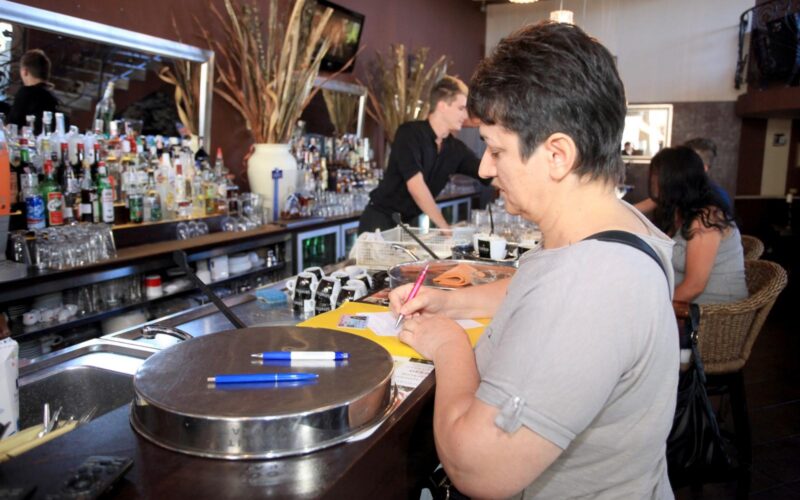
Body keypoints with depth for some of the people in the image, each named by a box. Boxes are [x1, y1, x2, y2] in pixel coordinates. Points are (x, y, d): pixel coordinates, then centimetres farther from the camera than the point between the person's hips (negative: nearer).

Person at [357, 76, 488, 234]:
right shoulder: (409, 133, -17)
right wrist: (445, 227, -22)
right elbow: (415, 186, -24)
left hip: (411, 223, 6)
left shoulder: (457, 149, 1)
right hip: (381, 220, -5)